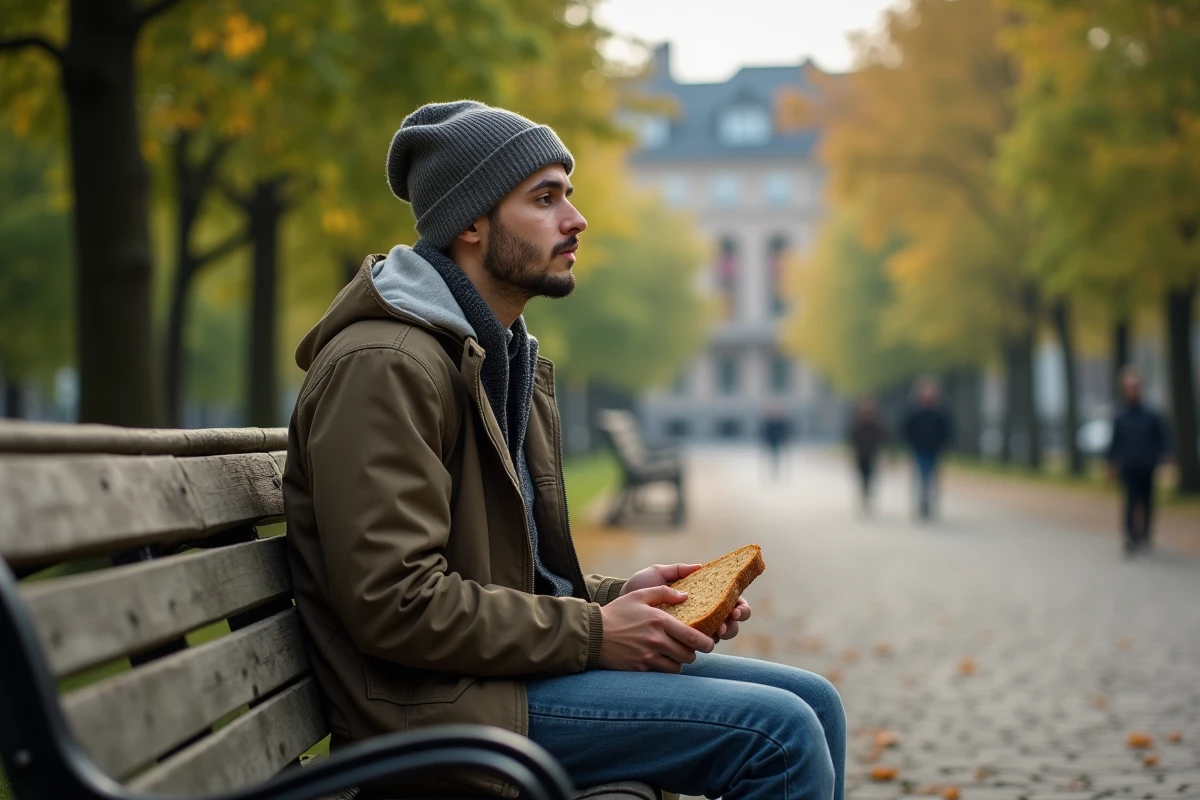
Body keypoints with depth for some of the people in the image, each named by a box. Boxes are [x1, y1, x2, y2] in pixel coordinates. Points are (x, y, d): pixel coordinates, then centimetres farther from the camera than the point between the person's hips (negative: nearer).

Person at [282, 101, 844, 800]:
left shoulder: (506, 356, 18)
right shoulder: (383, 367, -15)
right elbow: (395, 603, -23)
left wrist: (618, 596, 4)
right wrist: (593, 633, -16)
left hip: (514, 662, 10)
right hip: (435, 704, -10)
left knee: (814, 703, 5)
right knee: (780, 733, -18)